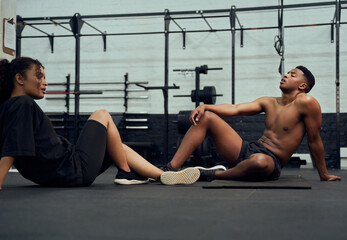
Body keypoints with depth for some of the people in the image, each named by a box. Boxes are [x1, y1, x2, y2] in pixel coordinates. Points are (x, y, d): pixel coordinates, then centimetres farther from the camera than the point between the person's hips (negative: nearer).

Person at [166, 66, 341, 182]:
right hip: (246, 151, 7)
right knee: (205, 117, -3)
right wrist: (204, 106, -9)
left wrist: (324, 176, 4)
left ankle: (211, 175, -20)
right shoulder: (268, 102, 16)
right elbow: (234, 109, 6)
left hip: (271, 162, -7)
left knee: (259, 161, -47)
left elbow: (314, 140, -3)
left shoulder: (306, 102, -4)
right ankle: (171, 169, -14)